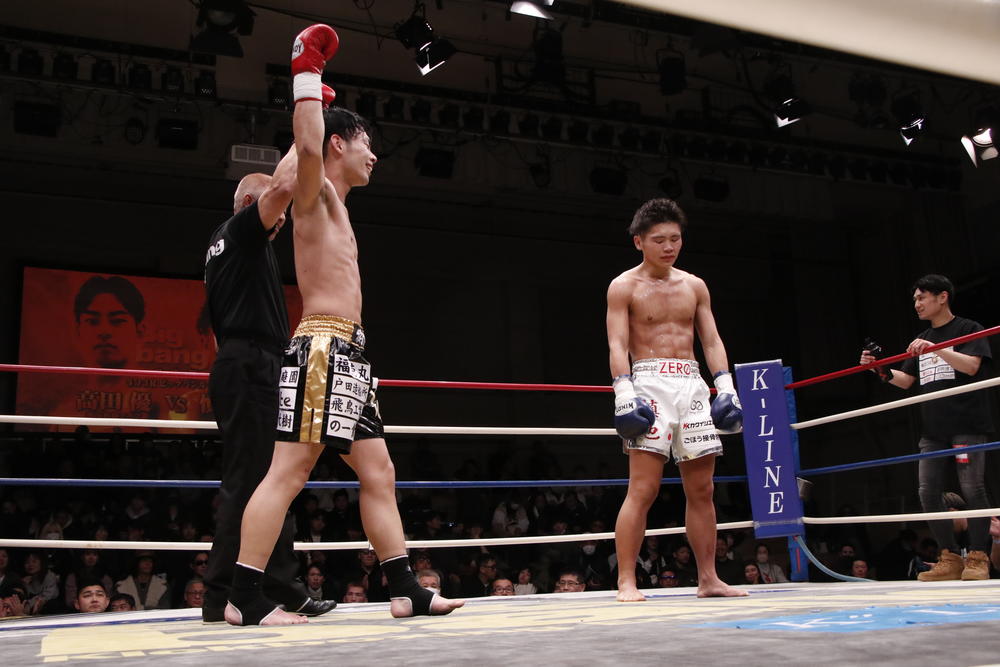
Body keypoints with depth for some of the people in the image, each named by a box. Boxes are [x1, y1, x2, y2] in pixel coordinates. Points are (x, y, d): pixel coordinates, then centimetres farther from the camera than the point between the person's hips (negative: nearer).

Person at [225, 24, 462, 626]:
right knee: (289, 470, -10)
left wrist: (320, 94, 43)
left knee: (379, 472, 6)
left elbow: (315, 153, 46)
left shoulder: (335, 204, 24)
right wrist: (308, 73, -15)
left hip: (350, 353, 10)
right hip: (323, 347, -10)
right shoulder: (314, 192, -1)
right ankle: (245, 598, -6)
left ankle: (406, 590, 10)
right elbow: (308, 147, -25)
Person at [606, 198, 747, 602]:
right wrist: (624, 393, -18)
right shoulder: (624, 287, 2)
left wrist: (726, 385, 2)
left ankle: (708, 579, 14)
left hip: (693, 384, 5)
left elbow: (711, 341, 14)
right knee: (643, 489, -11)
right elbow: (617, 345, -6)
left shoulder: (694, 286, 16)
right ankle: (626, 582, -7)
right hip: (650, 383, -5)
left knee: (701, 490, 6)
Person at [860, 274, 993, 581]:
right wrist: (881, 370, 0)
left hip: (967, 424, -6)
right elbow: (905, 380, 17)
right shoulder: (922, 340, 19)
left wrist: (937, 349, -24)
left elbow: (972, 365, -14)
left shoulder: (968, 329, 2)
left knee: (972, 489, -8)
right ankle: (950, 559, 7)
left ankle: (978, 559, 1)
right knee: (928, 491, 0)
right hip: (933, 429, 6)